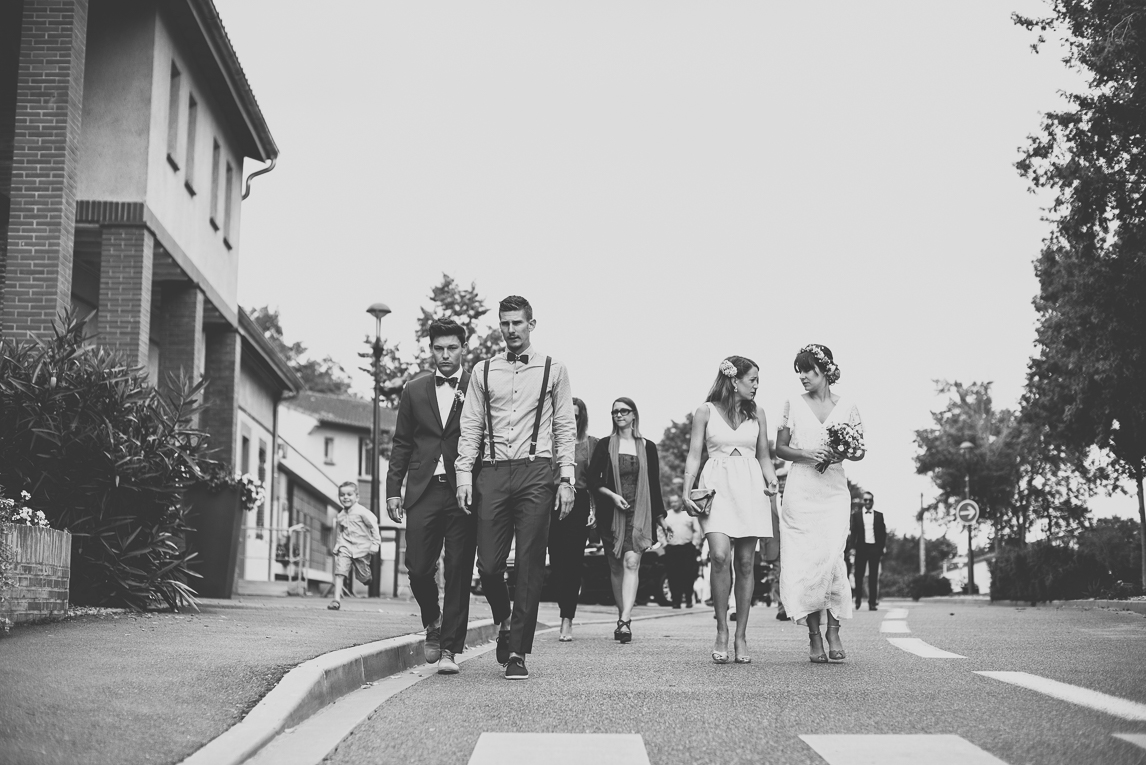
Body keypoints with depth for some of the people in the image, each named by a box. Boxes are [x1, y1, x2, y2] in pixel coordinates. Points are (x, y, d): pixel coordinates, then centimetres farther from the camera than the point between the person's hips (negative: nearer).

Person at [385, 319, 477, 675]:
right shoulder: (415, 390, 13)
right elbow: (401, 444, 14)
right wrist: (393, 489, 6)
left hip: (463, 493, -2)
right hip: (423, 492, 2)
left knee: (458, 572, -2)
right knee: (418, 567, -2)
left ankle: (449, 648, 4)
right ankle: (433, 622, 26)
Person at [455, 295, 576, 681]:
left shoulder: (553, 369, 9)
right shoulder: (483, 371, 13)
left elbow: (565, 428, 7)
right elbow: (470, 429, 11)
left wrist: (567, 479, -2)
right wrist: (464, 476, 1)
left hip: (536, 472, -2)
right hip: (493, 474, 2)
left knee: (529, 565, -4)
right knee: (488, 565, -1)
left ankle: (518, 652, 2)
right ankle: (505, 621, 28)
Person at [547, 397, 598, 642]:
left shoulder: (591, 443, 9)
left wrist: (594, 509, -1)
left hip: (579, 505, -1)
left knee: (573, 561, -5)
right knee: (556, 562, -1)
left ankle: (567, 621, -3)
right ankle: (567, 613, 16)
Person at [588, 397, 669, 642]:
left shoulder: (648, 447, 9)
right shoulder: (604, 445, 7)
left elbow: (654, 484, 14)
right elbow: (592, 480, 3)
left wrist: (660, 517, 15)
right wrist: (612, 495, -12)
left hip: (639, 512, -1)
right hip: (610, 512, 1)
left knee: (631, 562, -16)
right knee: (616, 567, 5)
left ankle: (624, 621, -25)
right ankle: (623, 616, 19)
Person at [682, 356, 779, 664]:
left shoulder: (756, 414, 12)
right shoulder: (706, 412, 4)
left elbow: (763, 455, 17)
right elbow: (694, 455, 3)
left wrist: (771, 480, -2)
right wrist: (686, 492, -6)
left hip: (749, 488, 3)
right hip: (717, 486, -3)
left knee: (746, 564, 1)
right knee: (720, 556, -19)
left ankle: (741, 636, 9)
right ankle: (721, 632, -6)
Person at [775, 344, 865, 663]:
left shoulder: (847, 407, 7)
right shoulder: (793, 405, 7)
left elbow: (860, 451, 11)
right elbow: (780, 448, 7)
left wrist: (844, 454, -10)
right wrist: (806, 454, -10)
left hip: (834, 491, 0)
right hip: (800, 491, 0)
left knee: (831, 558, -14)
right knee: (804, 562, -4)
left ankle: (833, 630, -1)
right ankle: (814, 637, 3)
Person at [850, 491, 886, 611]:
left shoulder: (879, 515, 9)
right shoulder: (856, 515, 6)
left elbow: (883, 532, 8)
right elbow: (853, 532, 4)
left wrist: (882, 547, -1)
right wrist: (853, 547, -4)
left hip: (874, 548, 0)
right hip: (861, 547, 0)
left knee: (873, 576, 0)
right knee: (859, 574, -1)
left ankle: (872, 602, 0)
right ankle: (858, 599, 15)